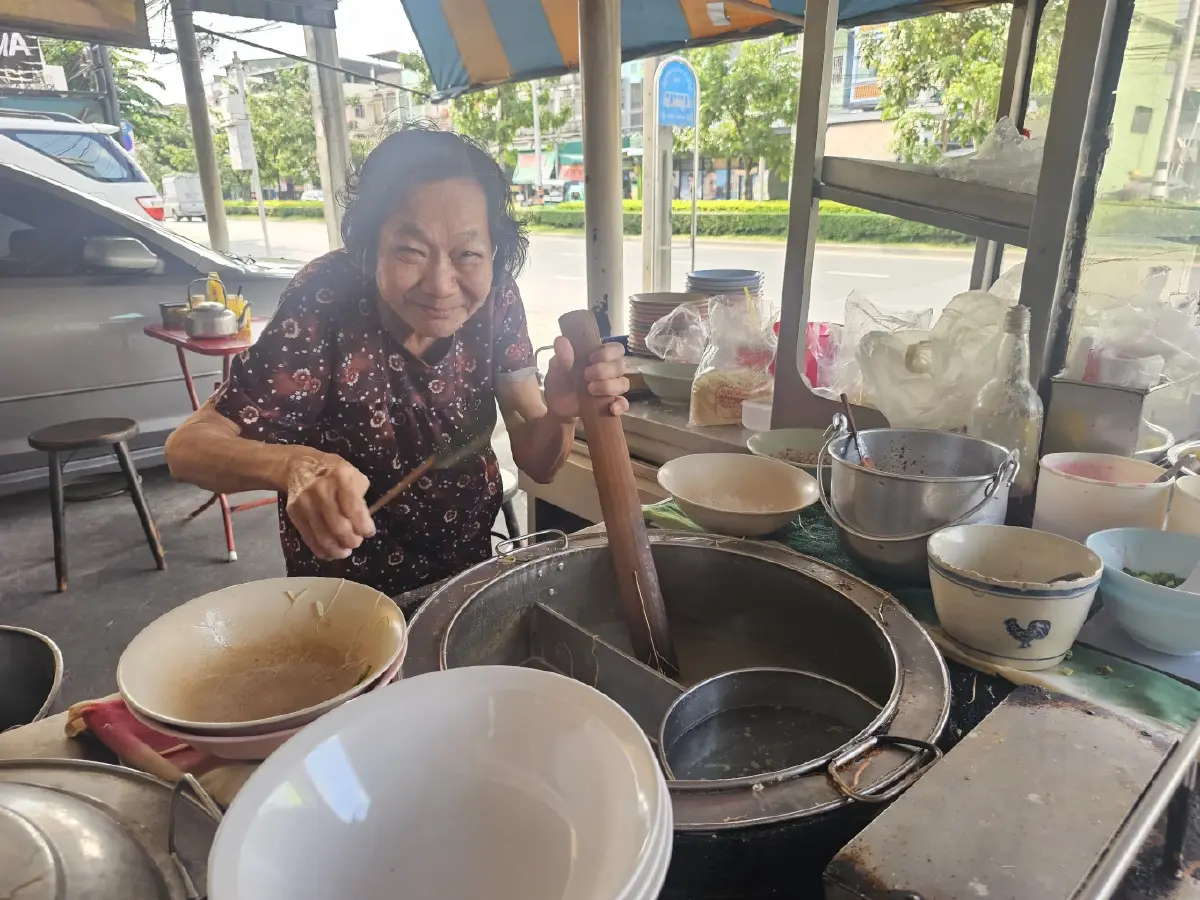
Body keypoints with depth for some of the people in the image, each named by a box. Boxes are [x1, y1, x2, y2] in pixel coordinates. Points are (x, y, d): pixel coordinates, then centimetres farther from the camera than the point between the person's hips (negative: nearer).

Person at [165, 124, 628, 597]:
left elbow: (536, 462, -10)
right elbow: (188, 444, -19)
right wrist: (296, 465, -39)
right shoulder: (326, 303, -23)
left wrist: (561, 414, -32)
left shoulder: (494, 298, -14)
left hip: (469, 568, 5)